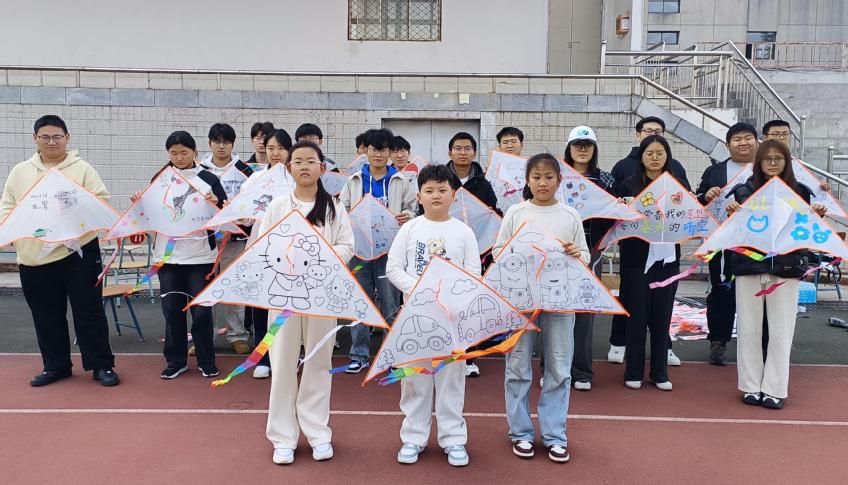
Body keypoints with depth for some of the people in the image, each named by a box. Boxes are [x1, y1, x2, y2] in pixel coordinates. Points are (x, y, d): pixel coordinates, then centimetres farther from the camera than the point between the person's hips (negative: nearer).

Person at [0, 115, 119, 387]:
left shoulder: (82, 169, 2)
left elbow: (102, 202, -4)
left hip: (78, 251, -4)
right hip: (33, 256, 4)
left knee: (89, 311, 1)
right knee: (46, 315, 12)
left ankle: (101, 365, 10)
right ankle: (56, 365, 26)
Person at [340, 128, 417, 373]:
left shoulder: (400, 182, 7)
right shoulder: (354, 181, 11)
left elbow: (413, 210, 8)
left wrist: (407, 216, -14)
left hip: (389, 247, -1)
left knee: (390, 302, 3)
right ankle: (359, 354, 16)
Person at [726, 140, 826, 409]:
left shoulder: (799, 193, 6)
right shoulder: (744, 192, 3)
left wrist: (815, 219, -10)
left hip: (786, 269, 1)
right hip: (749, 267, 0)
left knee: (781, 332, 4)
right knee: (749, 330, 6)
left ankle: (774, 390, 14)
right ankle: (751, 387, 18)